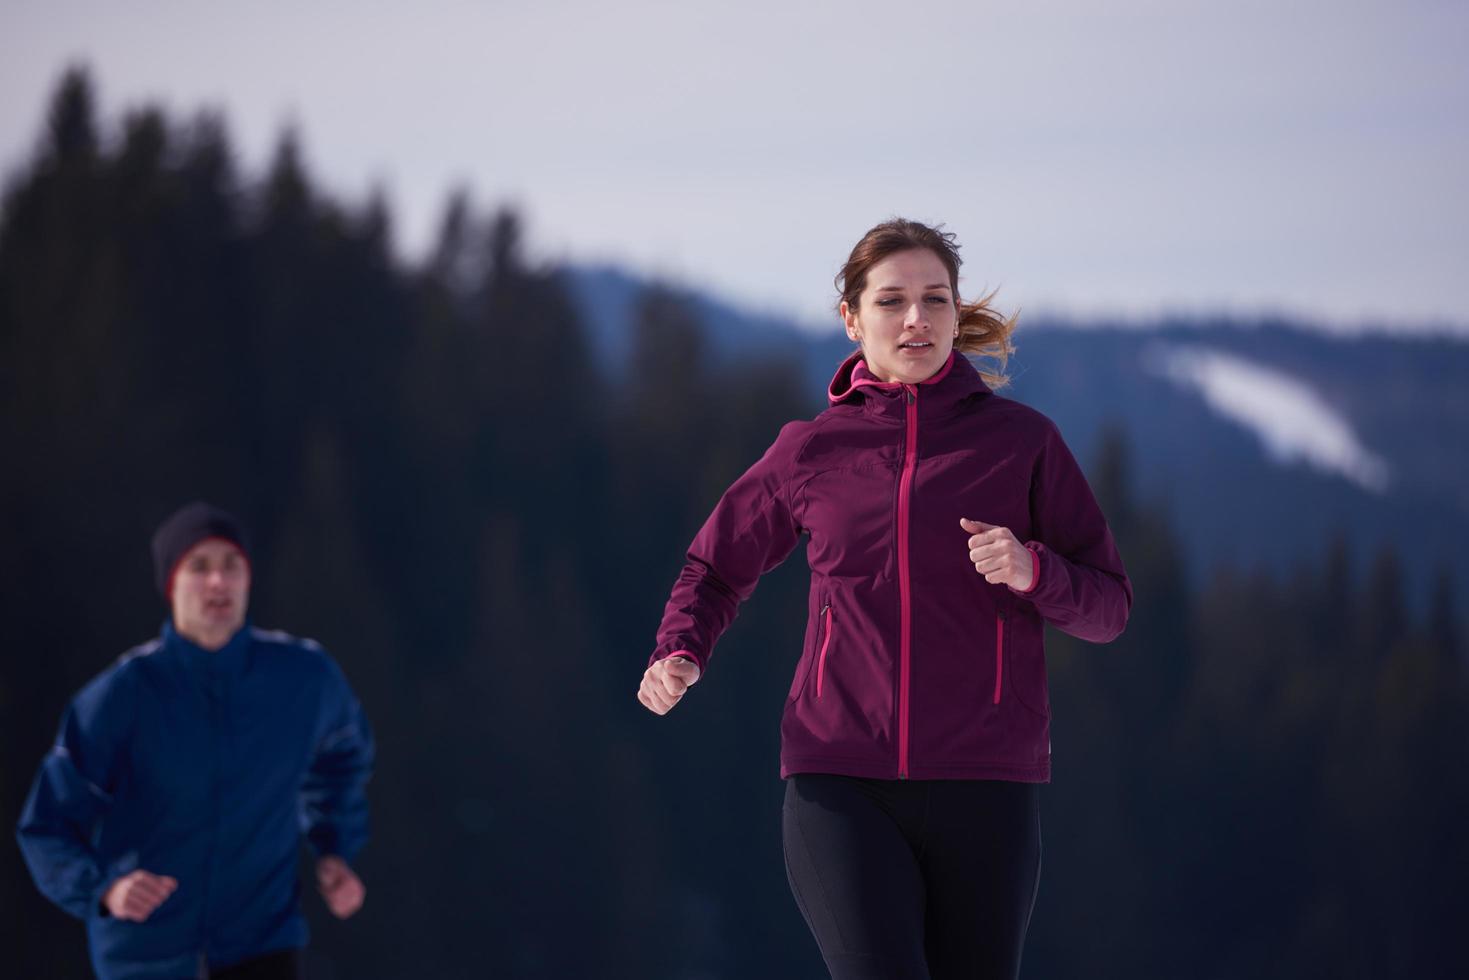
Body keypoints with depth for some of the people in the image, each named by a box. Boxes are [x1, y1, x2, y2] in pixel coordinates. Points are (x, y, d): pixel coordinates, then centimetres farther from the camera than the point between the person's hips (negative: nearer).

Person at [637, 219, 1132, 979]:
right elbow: (717, 567, 23)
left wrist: (1033, 571, -15)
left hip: (982, 783, 1)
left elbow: (1109, 606, 6)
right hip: (840, 786, -1)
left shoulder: (1021, 441, 5)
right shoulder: (810, 452, 7)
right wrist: (679, 654, 3)